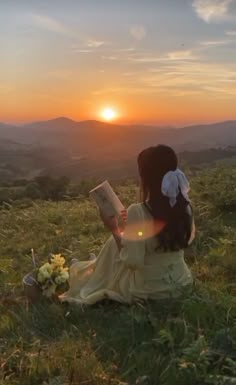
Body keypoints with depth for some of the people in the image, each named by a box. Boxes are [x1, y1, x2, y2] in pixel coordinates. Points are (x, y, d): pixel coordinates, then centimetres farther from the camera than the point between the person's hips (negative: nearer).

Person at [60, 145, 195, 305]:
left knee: (114, 244, 16)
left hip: (148, 289, -5)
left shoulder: (138, 212, -28)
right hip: (181, 282, 6)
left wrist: (115, 229, -9)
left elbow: (133, 261, -23)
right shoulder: (185, 206, -11)